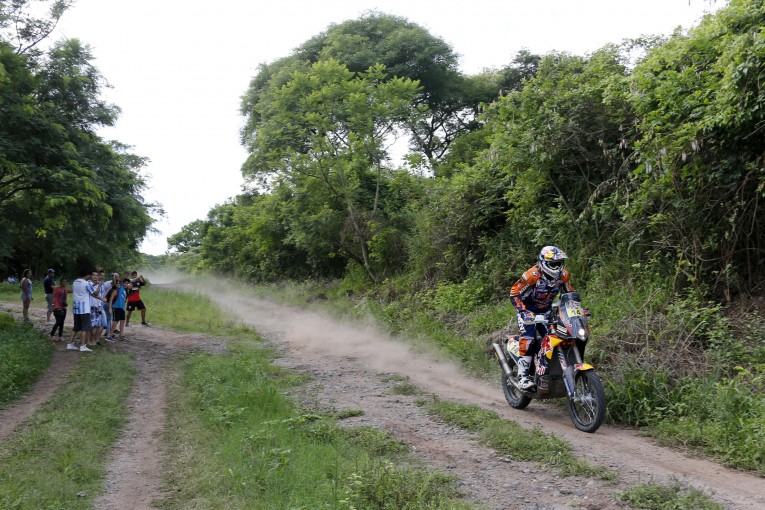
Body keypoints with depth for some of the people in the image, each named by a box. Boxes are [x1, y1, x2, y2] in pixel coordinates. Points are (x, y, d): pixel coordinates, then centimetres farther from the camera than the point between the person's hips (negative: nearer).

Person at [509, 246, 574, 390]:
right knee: (529, 338, -24)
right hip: (527, 311, -6)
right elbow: (514, 293, -21)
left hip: (546, 311, 6)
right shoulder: (533, 275, -26)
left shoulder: (564, 275, -9)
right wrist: (523, 311, -31)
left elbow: (570, 293, 10)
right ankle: (522, 375, -24)